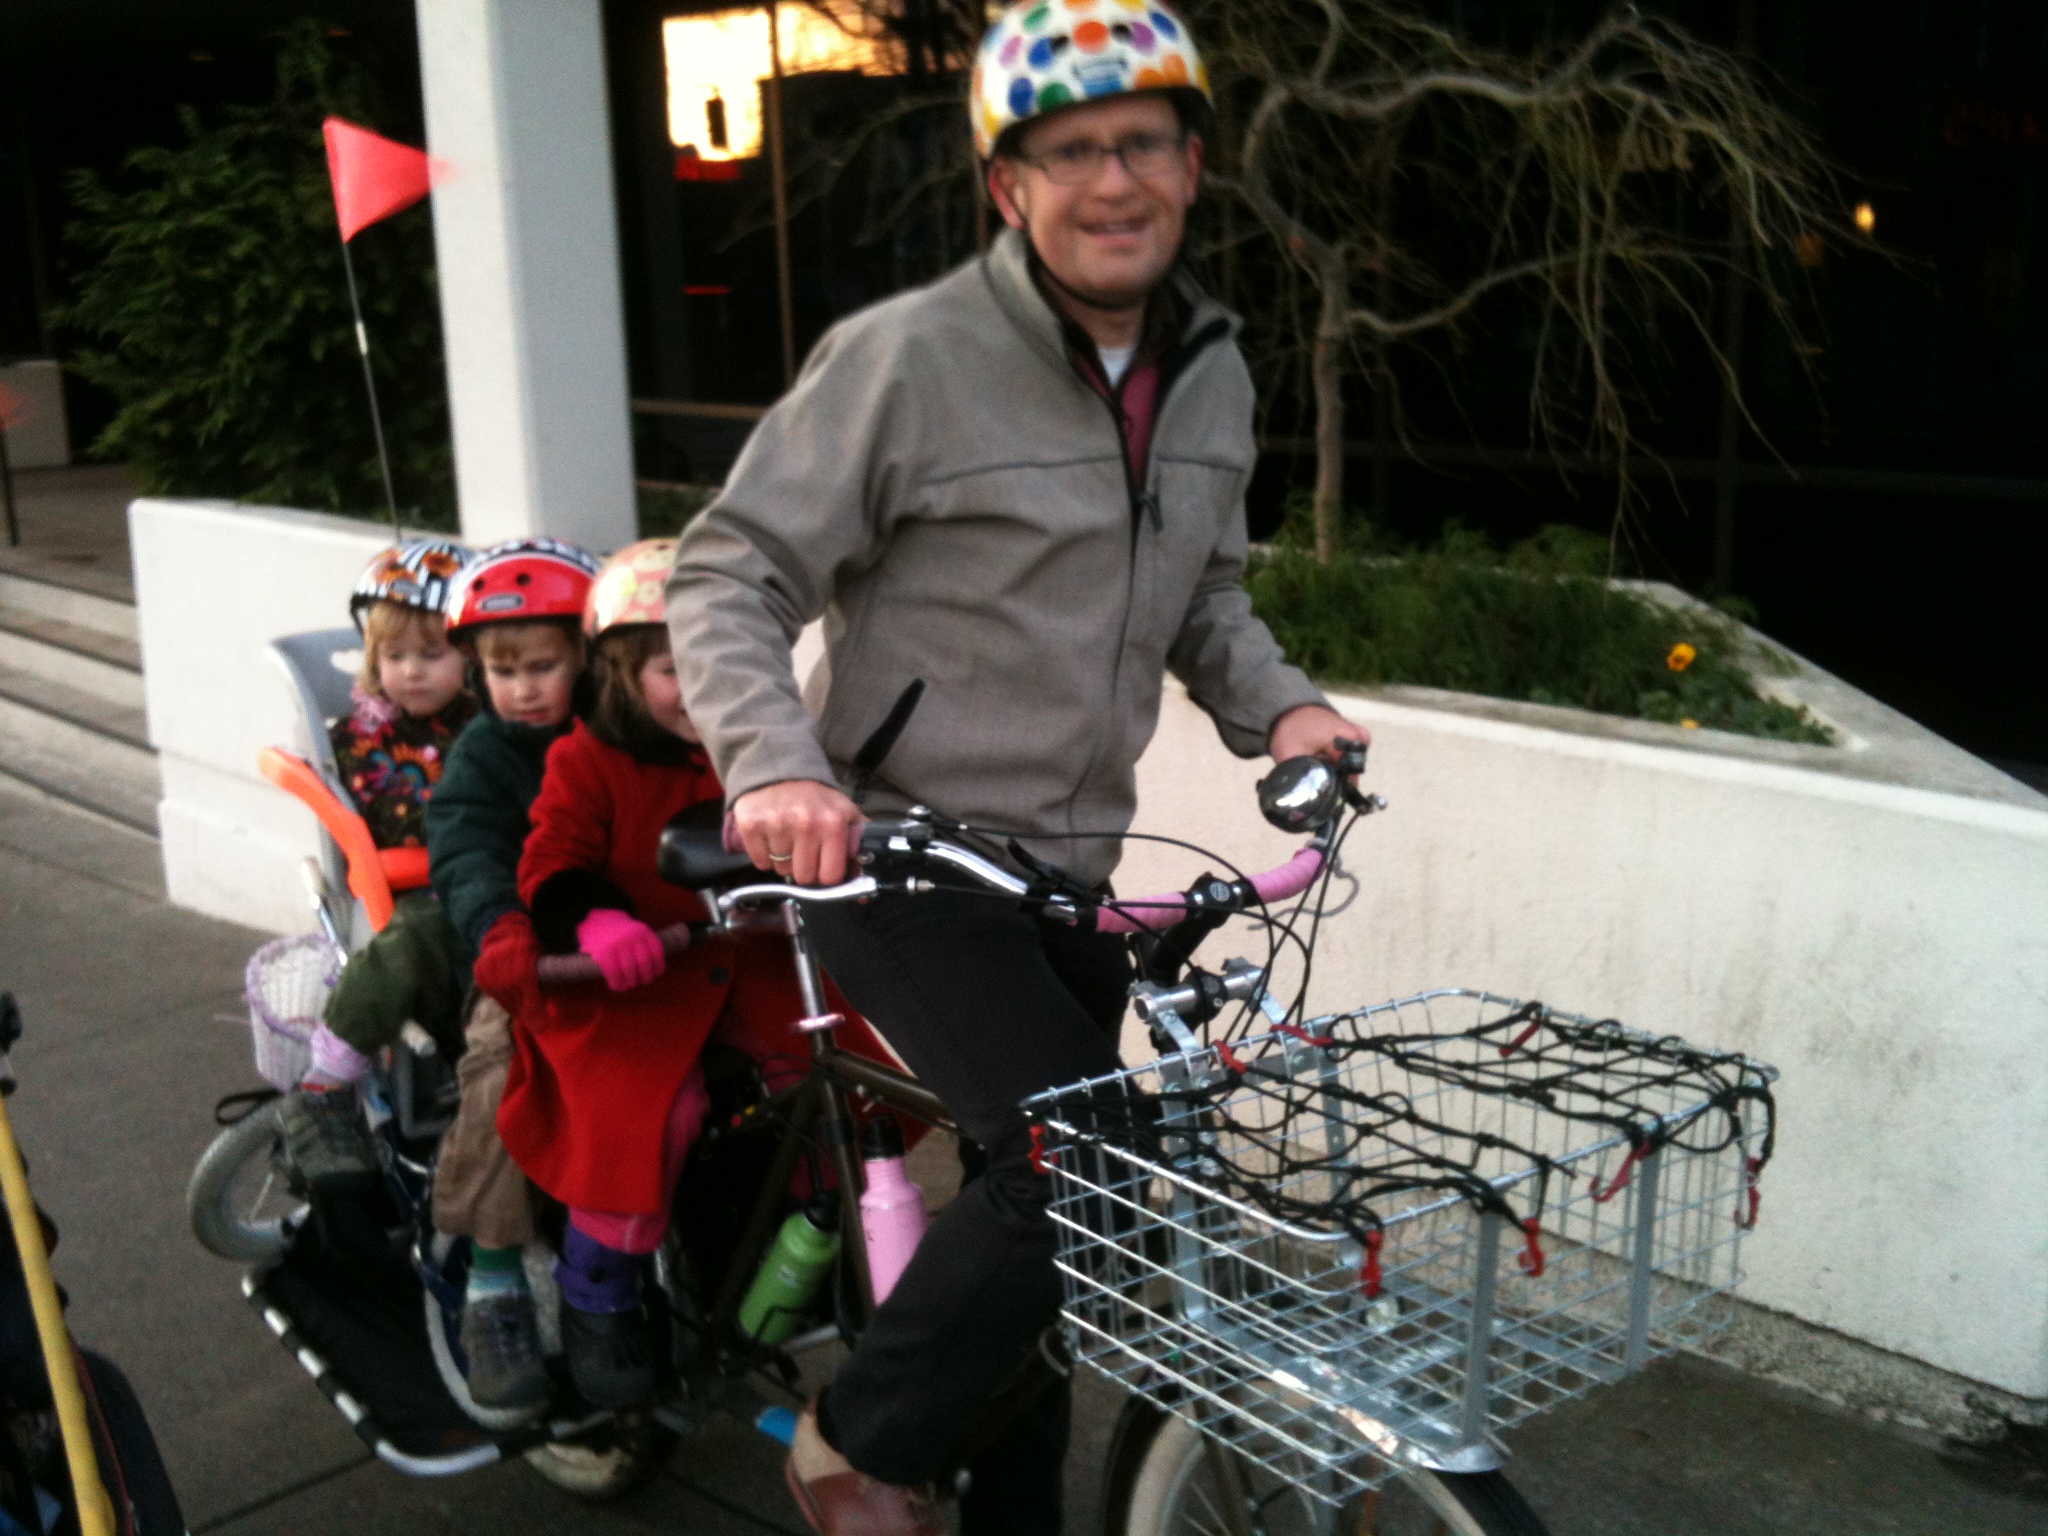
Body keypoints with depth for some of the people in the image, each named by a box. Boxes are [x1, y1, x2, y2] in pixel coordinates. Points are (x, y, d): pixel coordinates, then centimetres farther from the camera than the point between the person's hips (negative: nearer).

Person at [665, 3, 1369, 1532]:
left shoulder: (1211, 374, 6)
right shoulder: (905, 356, -15)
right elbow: (727, 578, -13)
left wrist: (1280, 705, 0)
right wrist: (774, 764, -30)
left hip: (1071, 872, 7)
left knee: (1046, 1219, 15)